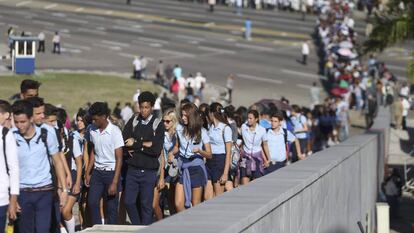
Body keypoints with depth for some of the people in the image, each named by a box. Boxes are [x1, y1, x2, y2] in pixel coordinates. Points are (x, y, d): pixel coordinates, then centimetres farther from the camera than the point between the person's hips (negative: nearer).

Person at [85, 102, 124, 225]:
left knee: (111, 207, -1)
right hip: (97, 172, 5)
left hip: (111, 172, -5)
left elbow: (119, 159, -12)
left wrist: (114, 182, -16)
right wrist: (87, 173, 9)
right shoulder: (93, 131, 3)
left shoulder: (115, 131, -13)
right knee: (92, 202, -4)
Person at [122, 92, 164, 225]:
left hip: (149, 171, -3)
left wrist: (135, 144, -8)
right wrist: (145, 145, -12)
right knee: (129, 202, 0)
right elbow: (124, 142, -3)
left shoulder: (158, 124, -2)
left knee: (146, 205, 2)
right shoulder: (133, 121, 7)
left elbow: (157, 150, -12)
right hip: (133, 169, 3)